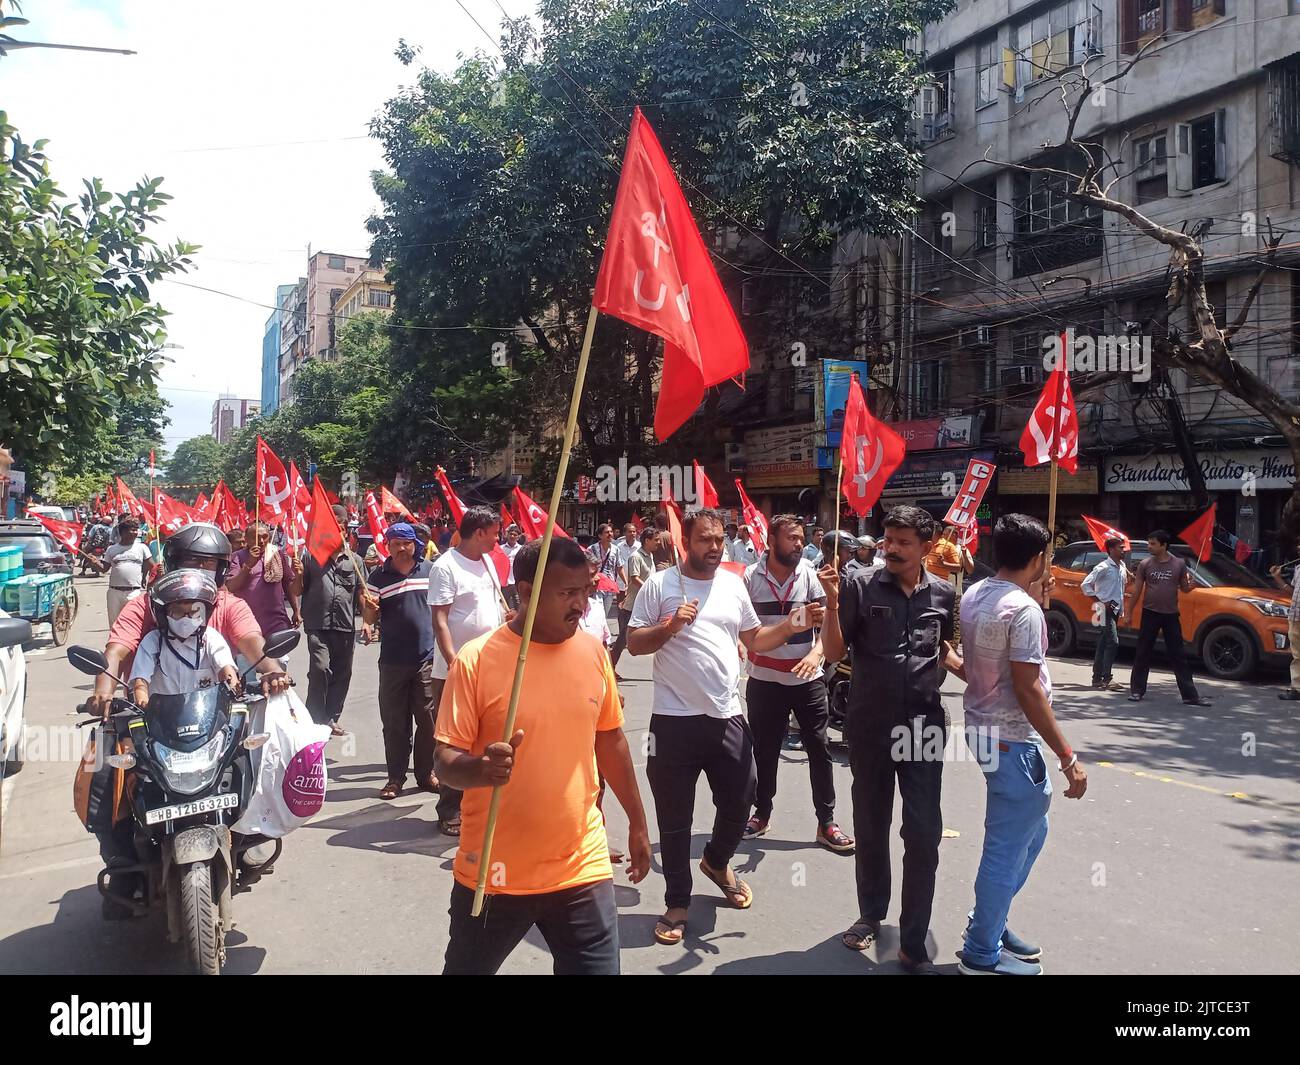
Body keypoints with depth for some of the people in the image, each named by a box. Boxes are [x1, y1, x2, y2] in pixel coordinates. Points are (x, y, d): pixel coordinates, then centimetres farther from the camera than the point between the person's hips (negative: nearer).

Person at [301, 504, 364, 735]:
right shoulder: (312, 556, 7)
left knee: (342, 675, 8)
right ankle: (317, 719, -5)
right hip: (318, 625, -3)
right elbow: (299, 590, 10)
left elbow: (360, 594, 12)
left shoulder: (355, 560, 11)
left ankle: (331, 719, 21)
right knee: (320, 669, -16)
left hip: (346, 626, 3)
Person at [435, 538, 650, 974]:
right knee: (466, 968, 19)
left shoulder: (593, 653, -1)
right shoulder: (476, 659, -14)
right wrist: (481, 768, -34)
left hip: (582, 870, 2)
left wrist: (637, 823, 17)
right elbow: (445, 761, -12)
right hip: (493, 873, -2)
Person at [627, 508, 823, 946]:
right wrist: (670, 626, -20)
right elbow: (633, 644, -5)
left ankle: (717, 862, 46)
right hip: (675, 718, -4)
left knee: (739, 802, 15)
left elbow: (754, 640, 15)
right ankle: (677, 903, 26)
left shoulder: (733, 584, 8)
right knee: (674, 817, 8)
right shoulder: (660, 585, -5)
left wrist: (792, 626, -1)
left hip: (727, 716, 4)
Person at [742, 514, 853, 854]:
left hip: (807, 678, 0)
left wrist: (816, 653, -23)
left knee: (819, 749, 3)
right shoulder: (751, 577, -3)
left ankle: (826, 822, 15)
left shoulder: (811, 574, -3)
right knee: (765, 750, 13)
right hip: (764, 679, 0)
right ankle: (762, 813, 30)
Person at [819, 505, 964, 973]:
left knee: (924, 833, 2)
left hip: (924, 725, 1)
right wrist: (832, 601, -20)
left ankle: (914, 941, 14)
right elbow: (834, 652, -7)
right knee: (870, 826, 14)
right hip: (869, 726, -1)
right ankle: (870, 914, 34)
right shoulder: (861, 587, -8)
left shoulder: (942, 593, 0)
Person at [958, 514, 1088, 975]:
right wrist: (1068, 757, -19)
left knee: (1030, 829, 23)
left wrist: (1035, 596, 17)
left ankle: (989, 924, 33)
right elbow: (1027, 690, -22)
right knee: (1008, 846, 3)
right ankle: (982, 955, 15)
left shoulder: (973, 596, 6)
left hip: (983, 727, 9)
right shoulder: (1023, 610, -20)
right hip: (1012, 738, -9)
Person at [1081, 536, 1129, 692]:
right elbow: (1085, 585, -14)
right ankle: (1107, 679, -13)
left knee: (1104, 644, 9)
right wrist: (1101, 601, -15)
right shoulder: (1103, 567, -12)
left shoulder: (1122, 567, 11)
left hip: (1115, 610, 8)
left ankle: (1097, 678, 14)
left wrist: (1121, 610, 14)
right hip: (1105, 610, -8)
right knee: (1113, 642, -14)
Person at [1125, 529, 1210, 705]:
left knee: (1178, 656, 4)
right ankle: (1136, 689, 12)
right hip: (1150, 613, 0)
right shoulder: (1145, 564, 0)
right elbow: (1136, 590, 3)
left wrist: (1191, 586, -14)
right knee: (1142, 653, 3)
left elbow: (1184, 588, 10)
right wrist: (1129, 612, 2)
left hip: (1171, 615, 0)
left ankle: (1190, 695, 7)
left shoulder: (1179, 564, 1)